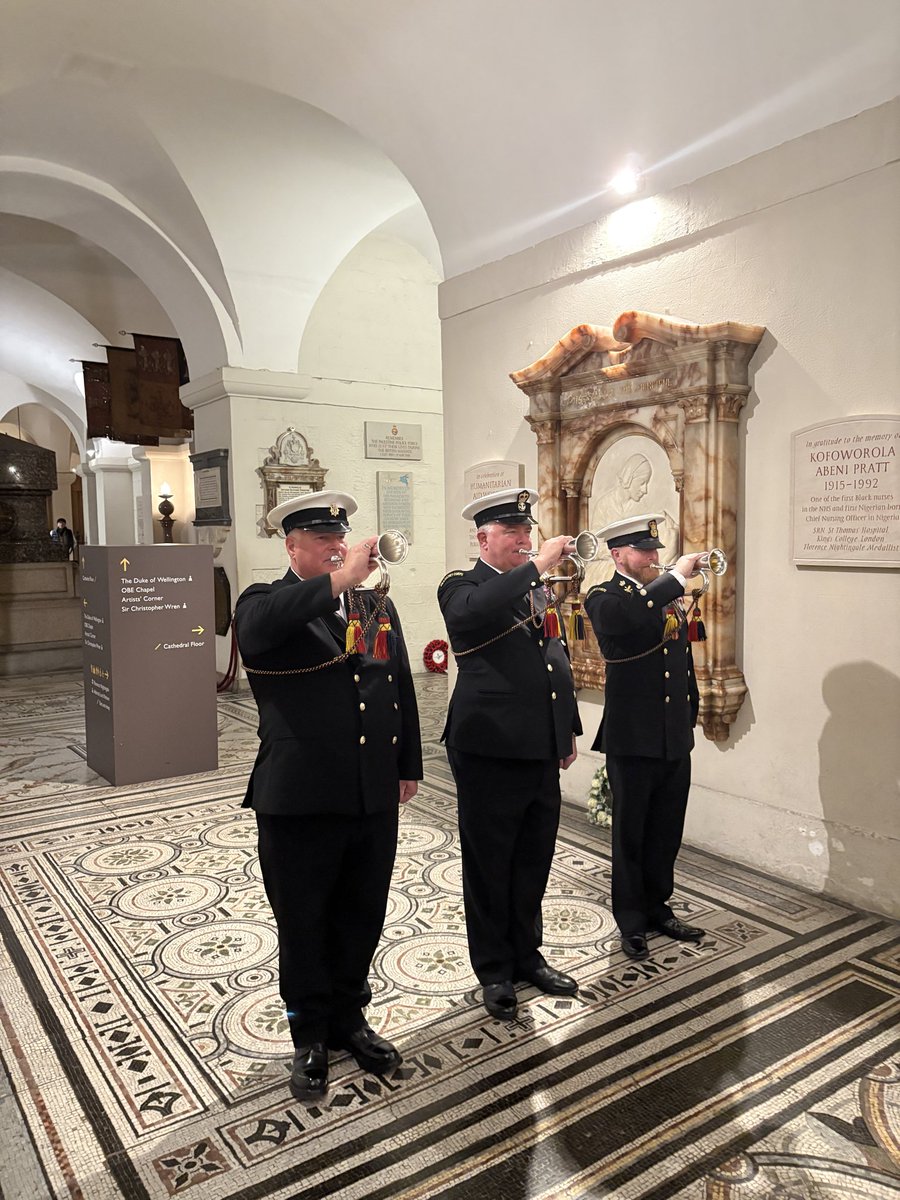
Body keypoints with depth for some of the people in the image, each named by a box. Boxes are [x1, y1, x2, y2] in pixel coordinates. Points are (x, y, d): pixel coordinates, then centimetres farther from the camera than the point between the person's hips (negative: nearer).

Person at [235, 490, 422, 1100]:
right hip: (299, 798, -4)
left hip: (374, 796, 4)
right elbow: (254, 632, -32)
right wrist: (337, 581, -37)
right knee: (303, 924, 13)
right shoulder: (267, 603, -6)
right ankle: (312, 1036, 35)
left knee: (362, 918, 18)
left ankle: (349, 1016, 41)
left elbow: (401, 685, 12)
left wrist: (408, 766, 13)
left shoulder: (377, 603, 8)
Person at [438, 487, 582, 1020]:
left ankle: (527, 956, 36)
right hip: (490, 752, -6)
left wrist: (569, 730, 19)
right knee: (489, 866, 9)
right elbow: (470, 614, -33)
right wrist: (536, 566, -31)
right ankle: (494, 970, 26)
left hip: (542, 753, 7)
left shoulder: (537, 588, 13)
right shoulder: (463, 586, -7)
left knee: (534, 862, 18)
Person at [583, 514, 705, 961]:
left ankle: (657, 908, 34)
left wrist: (690, 712, 18)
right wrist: (678, 574, -23)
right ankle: (631, 922, 22)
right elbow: (634, 614, -33)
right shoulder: (604, 598, -8)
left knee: (666, 832, 16)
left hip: (676, 739, 6)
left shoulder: (669, 594, 11)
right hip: (633, 739, -6)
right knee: (630, 835, 7)